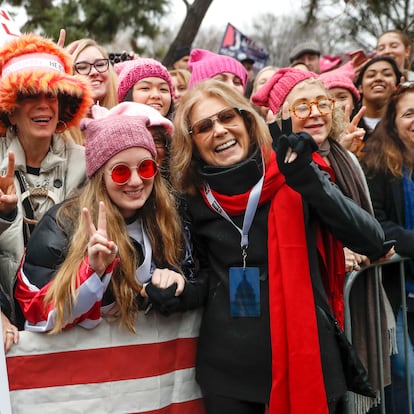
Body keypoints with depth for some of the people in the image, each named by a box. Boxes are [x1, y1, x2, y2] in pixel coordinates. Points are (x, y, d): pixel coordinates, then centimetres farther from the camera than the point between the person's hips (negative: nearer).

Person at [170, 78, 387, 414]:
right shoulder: (195, 200, 1)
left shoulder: (292, 177, -5)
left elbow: (372, 241, -13)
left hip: (305, 358, -2)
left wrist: (308, 180, -22)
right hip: (227, 368, 2)